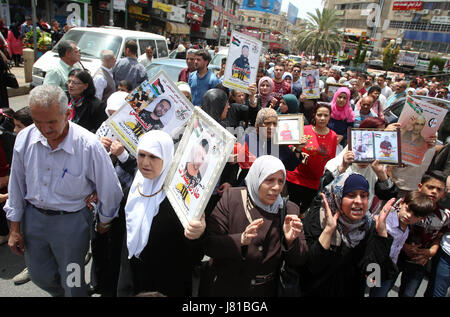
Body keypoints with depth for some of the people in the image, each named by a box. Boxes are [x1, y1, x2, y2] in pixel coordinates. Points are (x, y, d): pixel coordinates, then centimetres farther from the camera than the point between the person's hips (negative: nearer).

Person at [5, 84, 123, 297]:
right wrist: (15, 227, 9)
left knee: (72, 283, 12)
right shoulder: (25, 138, -10)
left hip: (71, 221, -4)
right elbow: (17, 184, 4)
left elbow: (110, 190, -13)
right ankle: (60, 293, 54)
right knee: (40, 277, 23)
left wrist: (104, 222, 1)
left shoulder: (89, 146, -25)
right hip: (32, 217, 5)